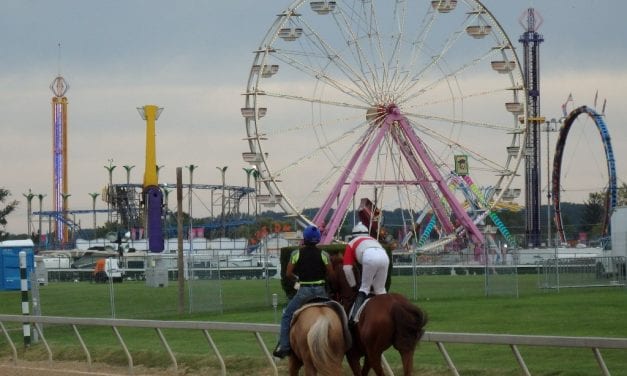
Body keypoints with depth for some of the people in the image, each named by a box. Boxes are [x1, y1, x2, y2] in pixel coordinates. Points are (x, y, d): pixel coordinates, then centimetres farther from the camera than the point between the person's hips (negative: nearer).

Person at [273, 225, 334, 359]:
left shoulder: (296, 254, -3)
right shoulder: (323, 254, -1)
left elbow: (288, 274, -3)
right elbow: (331, 274, 0)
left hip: (303, 291, -1)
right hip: (320, 291, 1)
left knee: (287, 316, 11)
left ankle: (283, 346, 3)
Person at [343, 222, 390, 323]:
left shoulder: (352, 243, 32)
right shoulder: (373, 240, 44)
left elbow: (347, 268, 21)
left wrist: (353, 285, 32)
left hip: (369, 256, -3)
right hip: (384, 255, 3)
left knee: (364, 288, 10)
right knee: (380, 289, 18)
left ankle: (354, 316, -3)